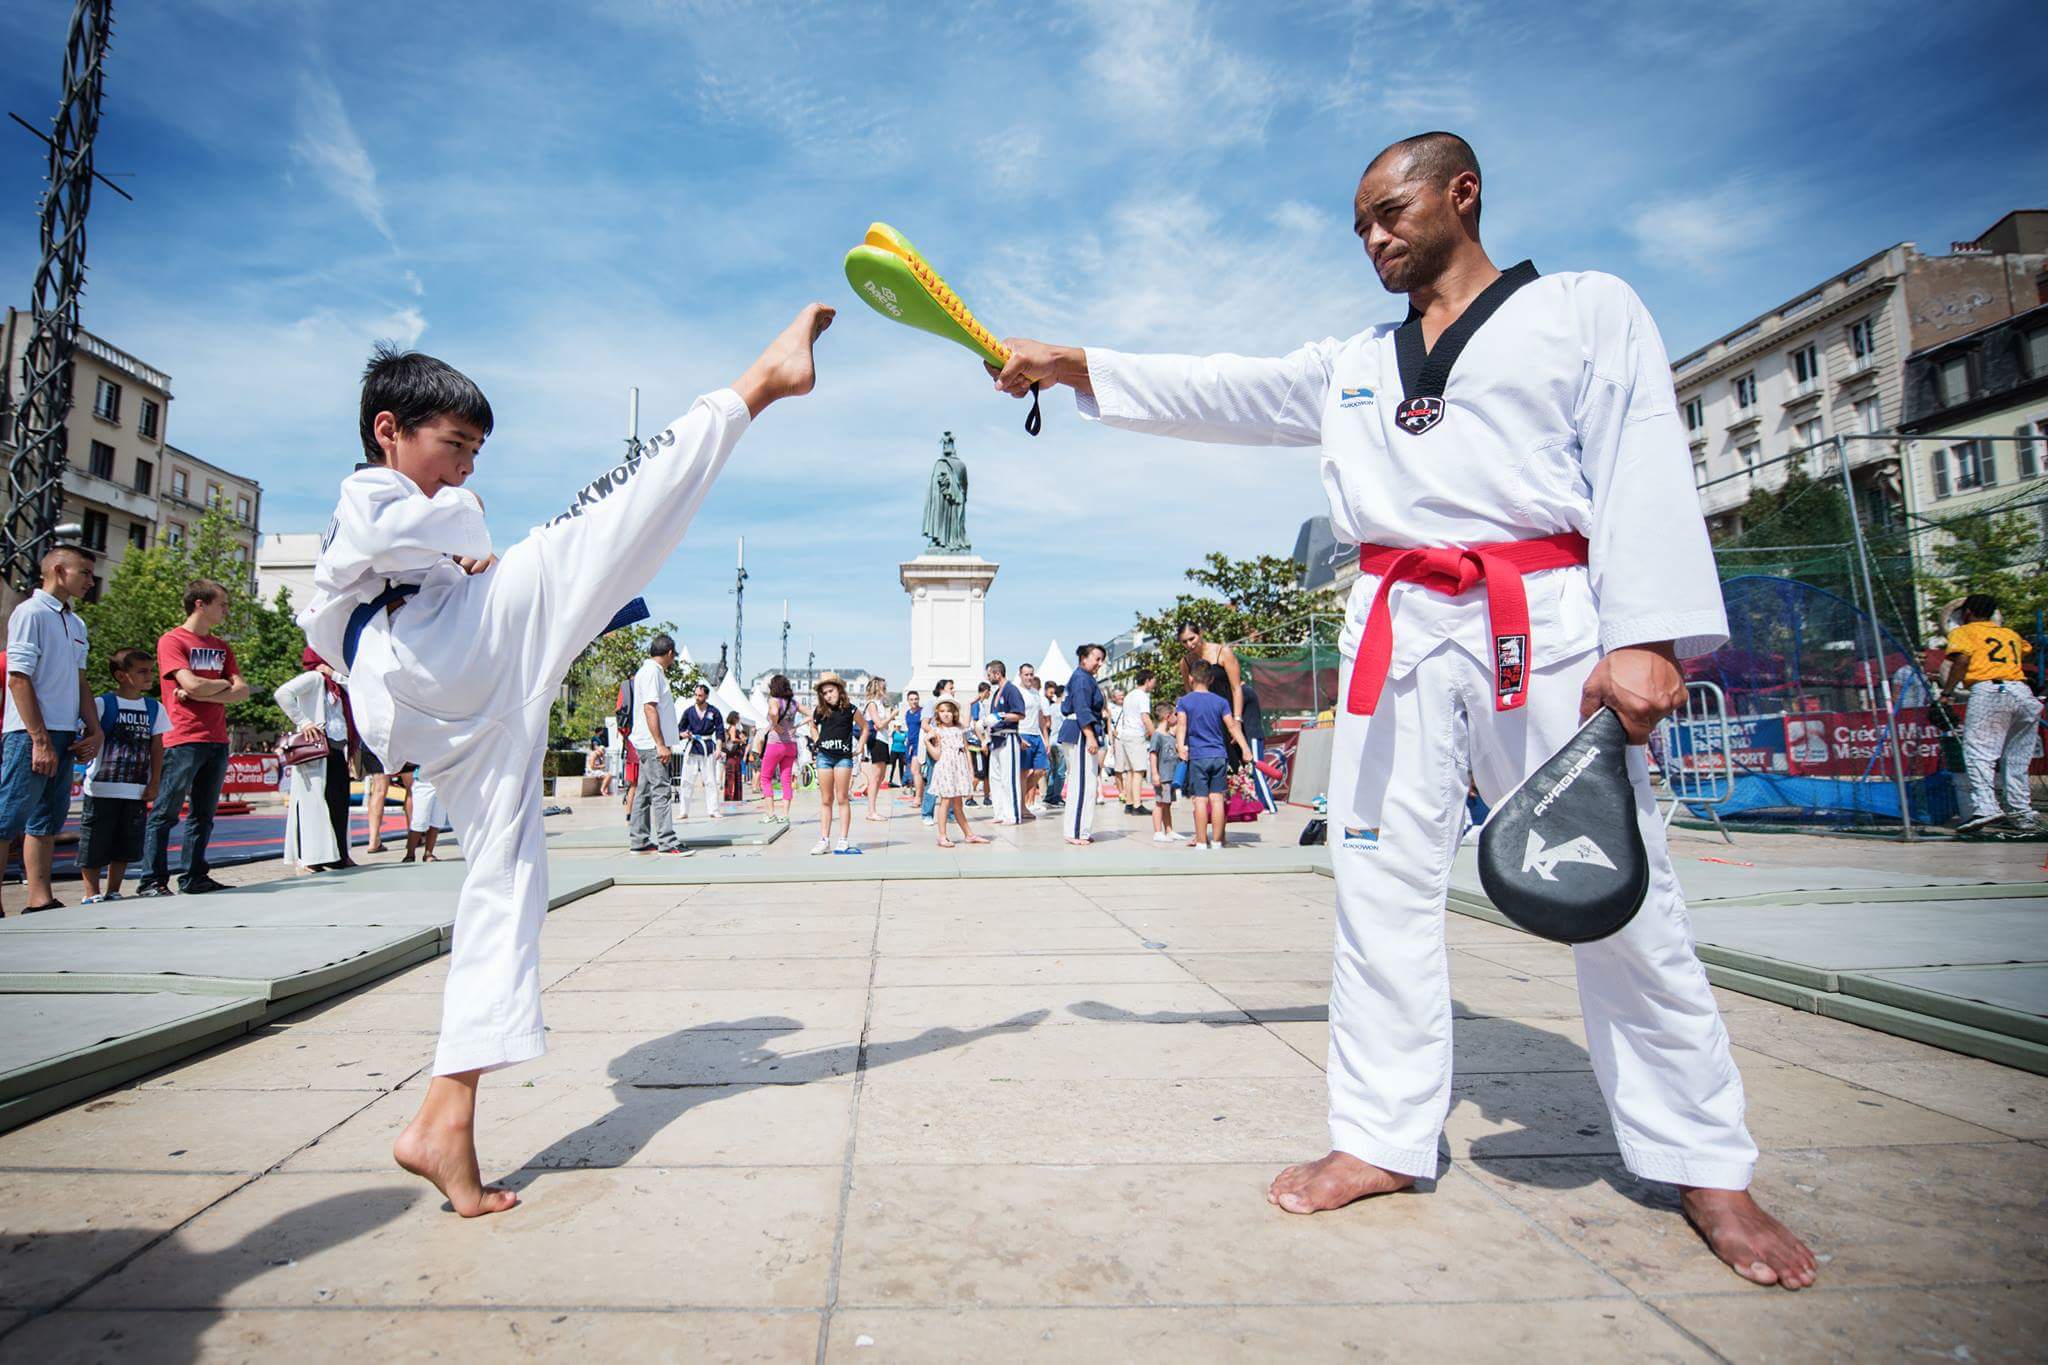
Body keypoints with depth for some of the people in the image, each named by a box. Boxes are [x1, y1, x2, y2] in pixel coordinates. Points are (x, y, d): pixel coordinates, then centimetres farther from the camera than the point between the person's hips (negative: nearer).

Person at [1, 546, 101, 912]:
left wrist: (94, 730, 10)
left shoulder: (76, 623, 17)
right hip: (31, 734, -8)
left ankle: (40, 901, 16)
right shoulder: (31, 612, -7)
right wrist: (40, 740, -17)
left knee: (47, 822, 11)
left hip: (64, 736, 8)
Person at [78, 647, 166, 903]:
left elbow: (157, 747, 8)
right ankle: (92, 894, 11)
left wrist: (154, 784, 4)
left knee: (125, 847, 10)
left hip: (137, 792, 4)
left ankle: (113, 892, 22)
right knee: (94, 844, 0)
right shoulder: (102, 704, -3)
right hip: (102, 788, -4)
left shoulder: (154, 708, 9)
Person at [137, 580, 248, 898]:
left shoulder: (221, 647, 17)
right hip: (184, 740, -6)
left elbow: (242, 692, 7)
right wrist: (223, 684, 3)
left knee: (203, 815, 9)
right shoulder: (172, 640, -2)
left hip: (217, 741, 6)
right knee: (165, 814, -3)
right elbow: (193, 685, -15)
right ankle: (152, 881, 1)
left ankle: (194, 878, 15)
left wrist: (202, 693, -7)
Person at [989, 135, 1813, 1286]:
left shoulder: (1588, 310, 10)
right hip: (1399, 630, 4)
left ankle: (1704, 1167, 19)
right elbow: (1212, 395, 17)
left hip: (1547, 620, -4)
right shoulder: (1349, 366, 23)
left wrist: (1647, 638, -14)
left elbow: (1643, 468, -2)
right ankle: (1385, 1137, 14)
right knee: (1385, 881, 2)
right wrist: (1068, 365, 7)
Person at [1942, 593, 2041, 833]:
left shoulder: (1963, 632, 11)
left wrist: (1947, 690, -2)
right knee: (2017, 760, 13)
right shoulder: (2011, 634, 28)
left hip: (1988, 692, -6)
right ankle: (2022, 813, 13)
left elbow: (1962, 660, -5)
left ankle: (1985, 807, -28)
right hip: (2024, 694, 6)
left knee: (1979, 754, -13)